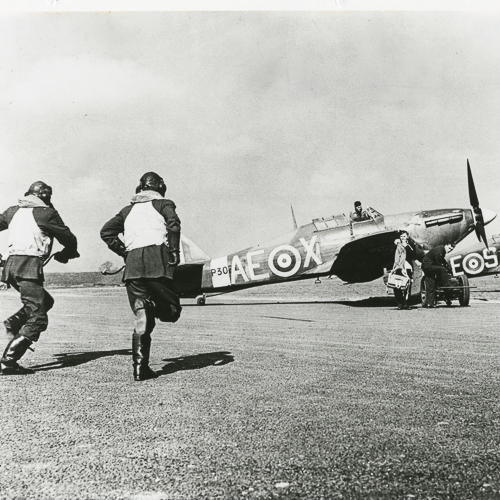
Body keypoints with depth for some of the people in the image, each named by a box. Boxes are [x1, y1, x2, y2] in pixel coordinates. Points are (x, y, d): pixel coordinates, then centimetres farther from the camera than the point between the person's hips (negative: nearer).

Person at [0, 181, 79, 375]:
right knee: (37, 319, -5)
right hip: (29, 266, -8)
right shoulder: (46, 213, -1)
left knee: (45, 301, 23)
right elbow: (69, 238, 3)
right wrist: (66, 254, 24)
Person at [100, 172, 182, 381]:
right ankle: (149, 305, -25)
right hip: (157, 261, -4)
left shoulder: (129, 209, 25)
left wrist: (124, 252, 19)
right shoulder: (163, 204, 13)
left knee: (142, 318, 7)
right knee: (172, 310, 7)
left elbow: (106, 231, 17)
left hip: (132, 265, 4)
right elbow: (173, 224, -9)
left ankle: (140, 366, -5)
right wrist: (174, 252, -6)